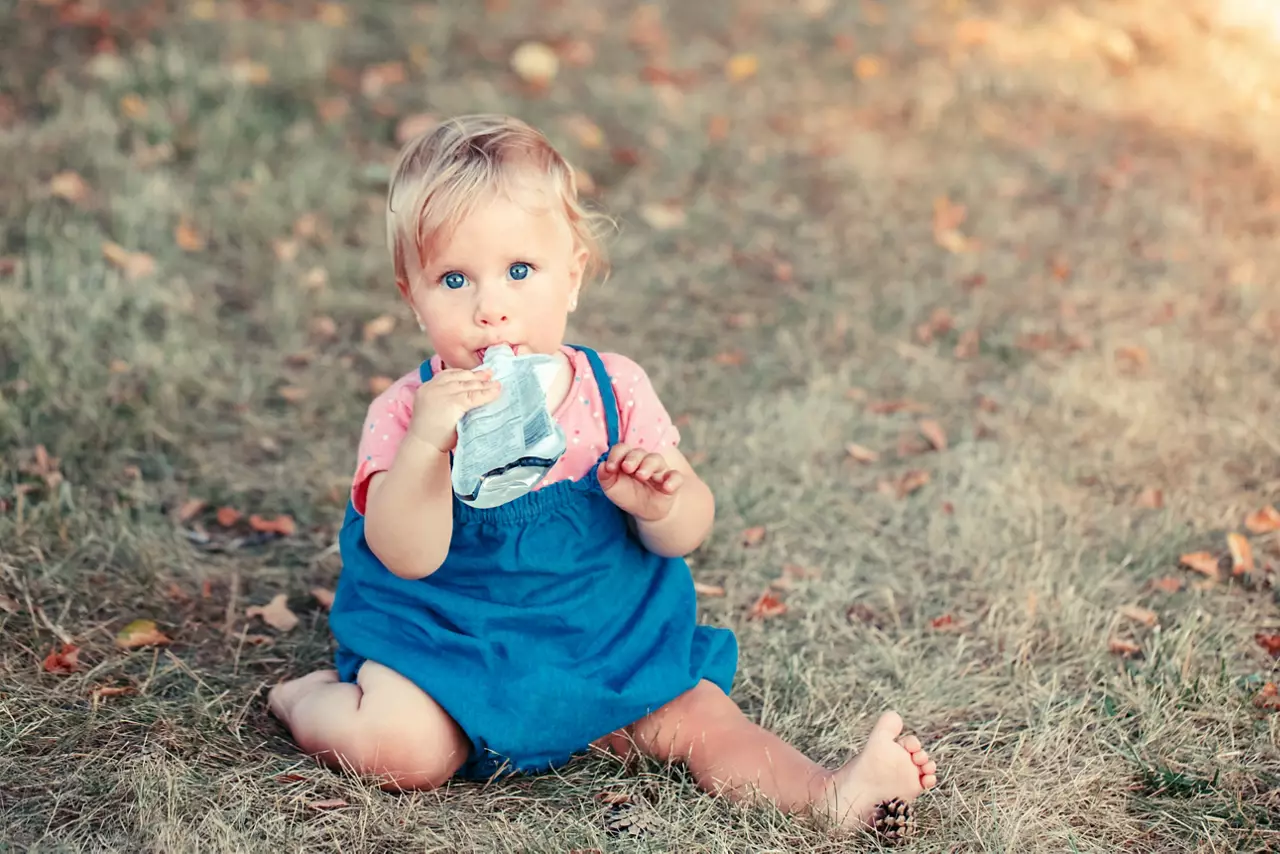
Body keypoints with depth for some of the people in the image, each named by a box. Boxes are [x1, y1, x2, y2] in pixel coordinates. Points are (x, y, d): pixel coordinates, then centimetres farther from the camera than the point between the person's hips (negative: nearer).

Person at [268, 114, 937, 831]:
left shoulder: (616, 391, -5)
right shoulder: (408, 413, -13)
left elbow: (689, 533, -4)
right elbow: (407, 557, -26)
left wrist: (661, 504, -29)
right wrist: (425, 444, -42)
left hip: (610, 647, 3)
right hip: (446, 648, -3)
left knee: (699, 717, -12)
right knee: (399, 746, -24)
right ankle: (312, 699, 5)